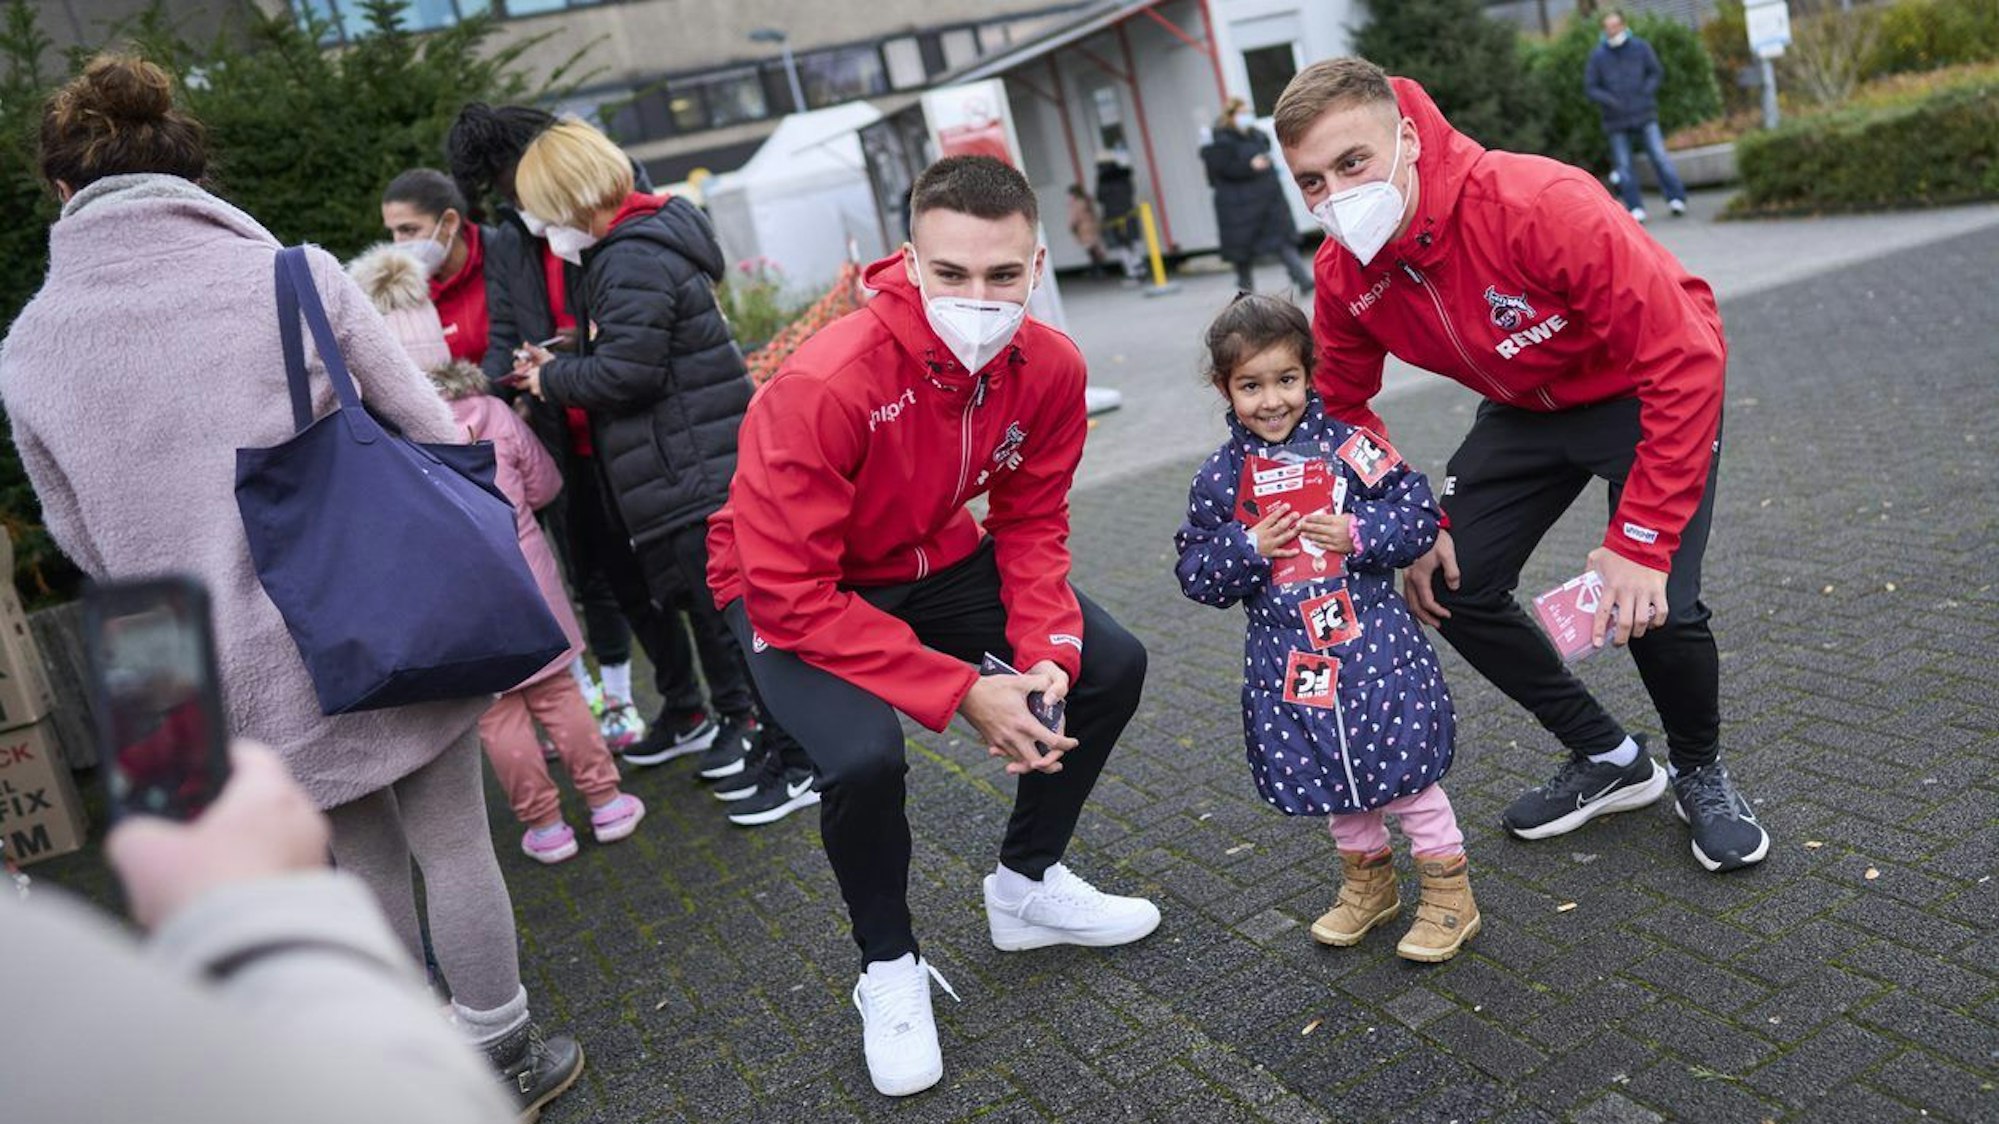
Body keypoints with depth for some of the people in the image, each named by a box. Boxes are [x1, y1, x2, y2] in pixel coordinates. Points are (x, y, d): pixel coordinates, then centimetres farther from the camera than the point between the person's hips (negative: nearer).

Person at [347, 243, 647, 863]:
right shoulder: (493, 414, -9)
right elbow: (545, 485, 4)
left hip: (456, 603, -2)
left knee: (498, 712, 11)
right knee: (557, 693, 16)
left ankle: (544, 824, 19)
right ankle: (606, 801, 24)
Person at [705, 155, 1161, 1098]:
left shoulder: (1050, 367, -17)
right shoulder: (824, 384, -35)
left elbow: (1032, 526, -3)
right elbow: (792, 593, -32)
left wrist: (1046, 654, -21)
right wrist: (963, 695, -32)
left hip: (934, 559, 6)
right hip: (794, 590, -6)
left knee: (1110, 665, -1)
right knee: (864, 754, -31)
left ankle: (1027, 884, 23)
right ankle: (889, 967, 2)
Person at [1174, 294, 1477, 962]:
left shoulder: (1348, 446, -7)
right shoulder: (1217, 480, -2)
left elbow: (1420, 516, -6)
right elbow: (1197, 576, -1)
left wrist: (1359, 535, -21)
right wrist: (1249, 549, -17)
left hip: (1373, 647, -3)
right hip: (1288, 663, 3)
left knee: (1402, 769, 3)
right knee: (1327, 778, 16)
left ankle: (1448, 891, 22)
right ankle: (1367, 880, 38)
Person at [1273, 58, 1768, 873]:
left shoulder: (1539, 204, -36)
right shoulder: (1342, 273, -18)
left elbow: (1684, 361, -34)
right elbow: (1341, 407, -1)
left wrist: (1640, 541, -34)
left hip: (1646, 393, -5)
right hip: (1526, 409, 6)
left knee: (1655, 607, -20)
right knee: (1451, 586, -3)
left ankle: (1700, 772, 15)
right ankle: (1607, 759, 19)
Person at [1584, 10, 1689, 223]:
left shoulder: (1641, 47, 2)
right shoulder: (1597, 55, -1)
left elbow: (1657, 72, 8)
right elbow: (1590, 87, 1)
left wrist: (1646, 92, -8)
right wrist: (1609, 101, -13)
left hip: (1645, 116, 0)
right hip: (1616, 119, 0)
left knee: (1659, 156, -4)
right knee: (1624, 165, 1)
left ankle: (1676, 198, 3)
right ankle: (1635, 208, 6)